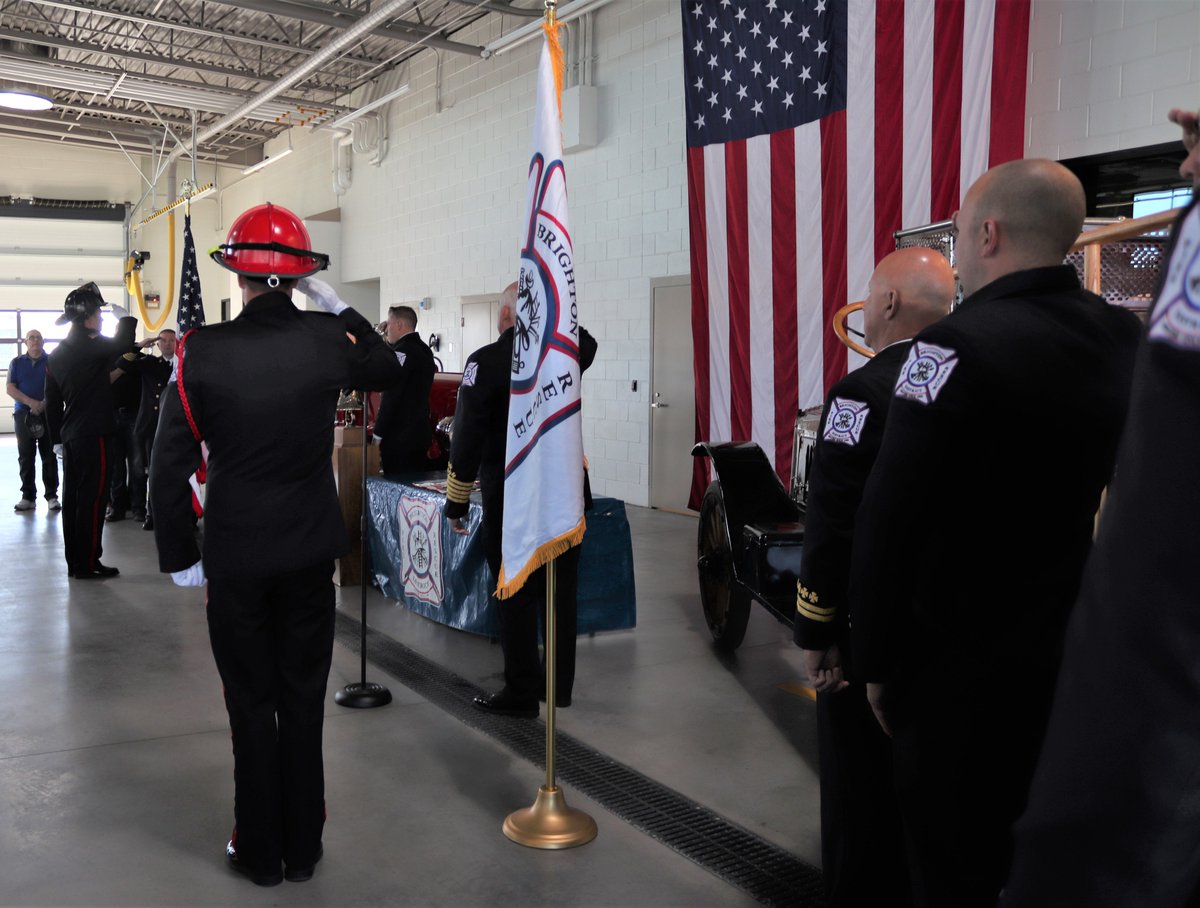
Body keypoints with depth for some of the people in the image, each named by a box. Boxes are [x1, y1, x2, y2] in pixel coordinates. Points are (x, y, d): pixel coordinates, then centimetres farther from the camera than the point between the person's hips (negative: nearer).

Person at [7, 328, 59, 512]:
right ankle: (28, 496, 8)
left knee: (49, 456, -2)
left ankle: (52, 496, 3)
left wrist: (44, 404, -16)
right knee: (26, 457, 2)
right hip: (23, 414, 2)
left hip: (48, 414, -1)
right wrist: (31, 403, -14)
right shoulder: (17, 362, 9)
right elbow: (10, 389, 1)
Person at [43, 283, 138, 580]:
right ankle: (87, 564, -1)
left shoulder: (56, 354, 14)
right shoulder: (90, 346, -12)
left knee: (72, 497, 11)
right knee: (92, 498, -4)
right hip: (94, 434, -9)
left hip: (70, 435, 9)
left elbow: (52, 402, 16)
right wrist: (124, 317, -5)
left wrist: (58, 437, 20)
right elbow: (123, 344, -24)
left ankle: (74, 561, 17)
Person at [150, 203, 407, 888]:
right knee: (303, 700, 13)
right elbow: (391, 369, 14)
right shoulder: (326, 338, -8)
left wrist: (179, 555, 1)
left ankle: (261, 853, 25)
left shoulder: (202, 351, -12)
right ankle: (303, 848, 26)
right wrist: (337, 304, 13)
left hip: (235, 557, -1)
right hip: (311, 551, 1)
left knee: (251, 703, 13)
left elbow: (171, 466, -10)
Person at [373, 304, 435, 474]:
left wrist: (379, 433, -13)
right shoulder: (424, 350, 14)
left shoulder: (403, 351, -13)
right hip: (421, 432, 9)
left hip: (399, 436, -9)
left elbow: (391, 396, -17)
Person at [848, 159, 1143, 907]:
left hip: (964, 663, -6)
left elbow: (891, 522, -19)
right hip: (1084, 654, 7)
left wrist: (877, 659, -9)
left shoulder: (960, 345, -19)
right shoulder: (1124, 338, 1)